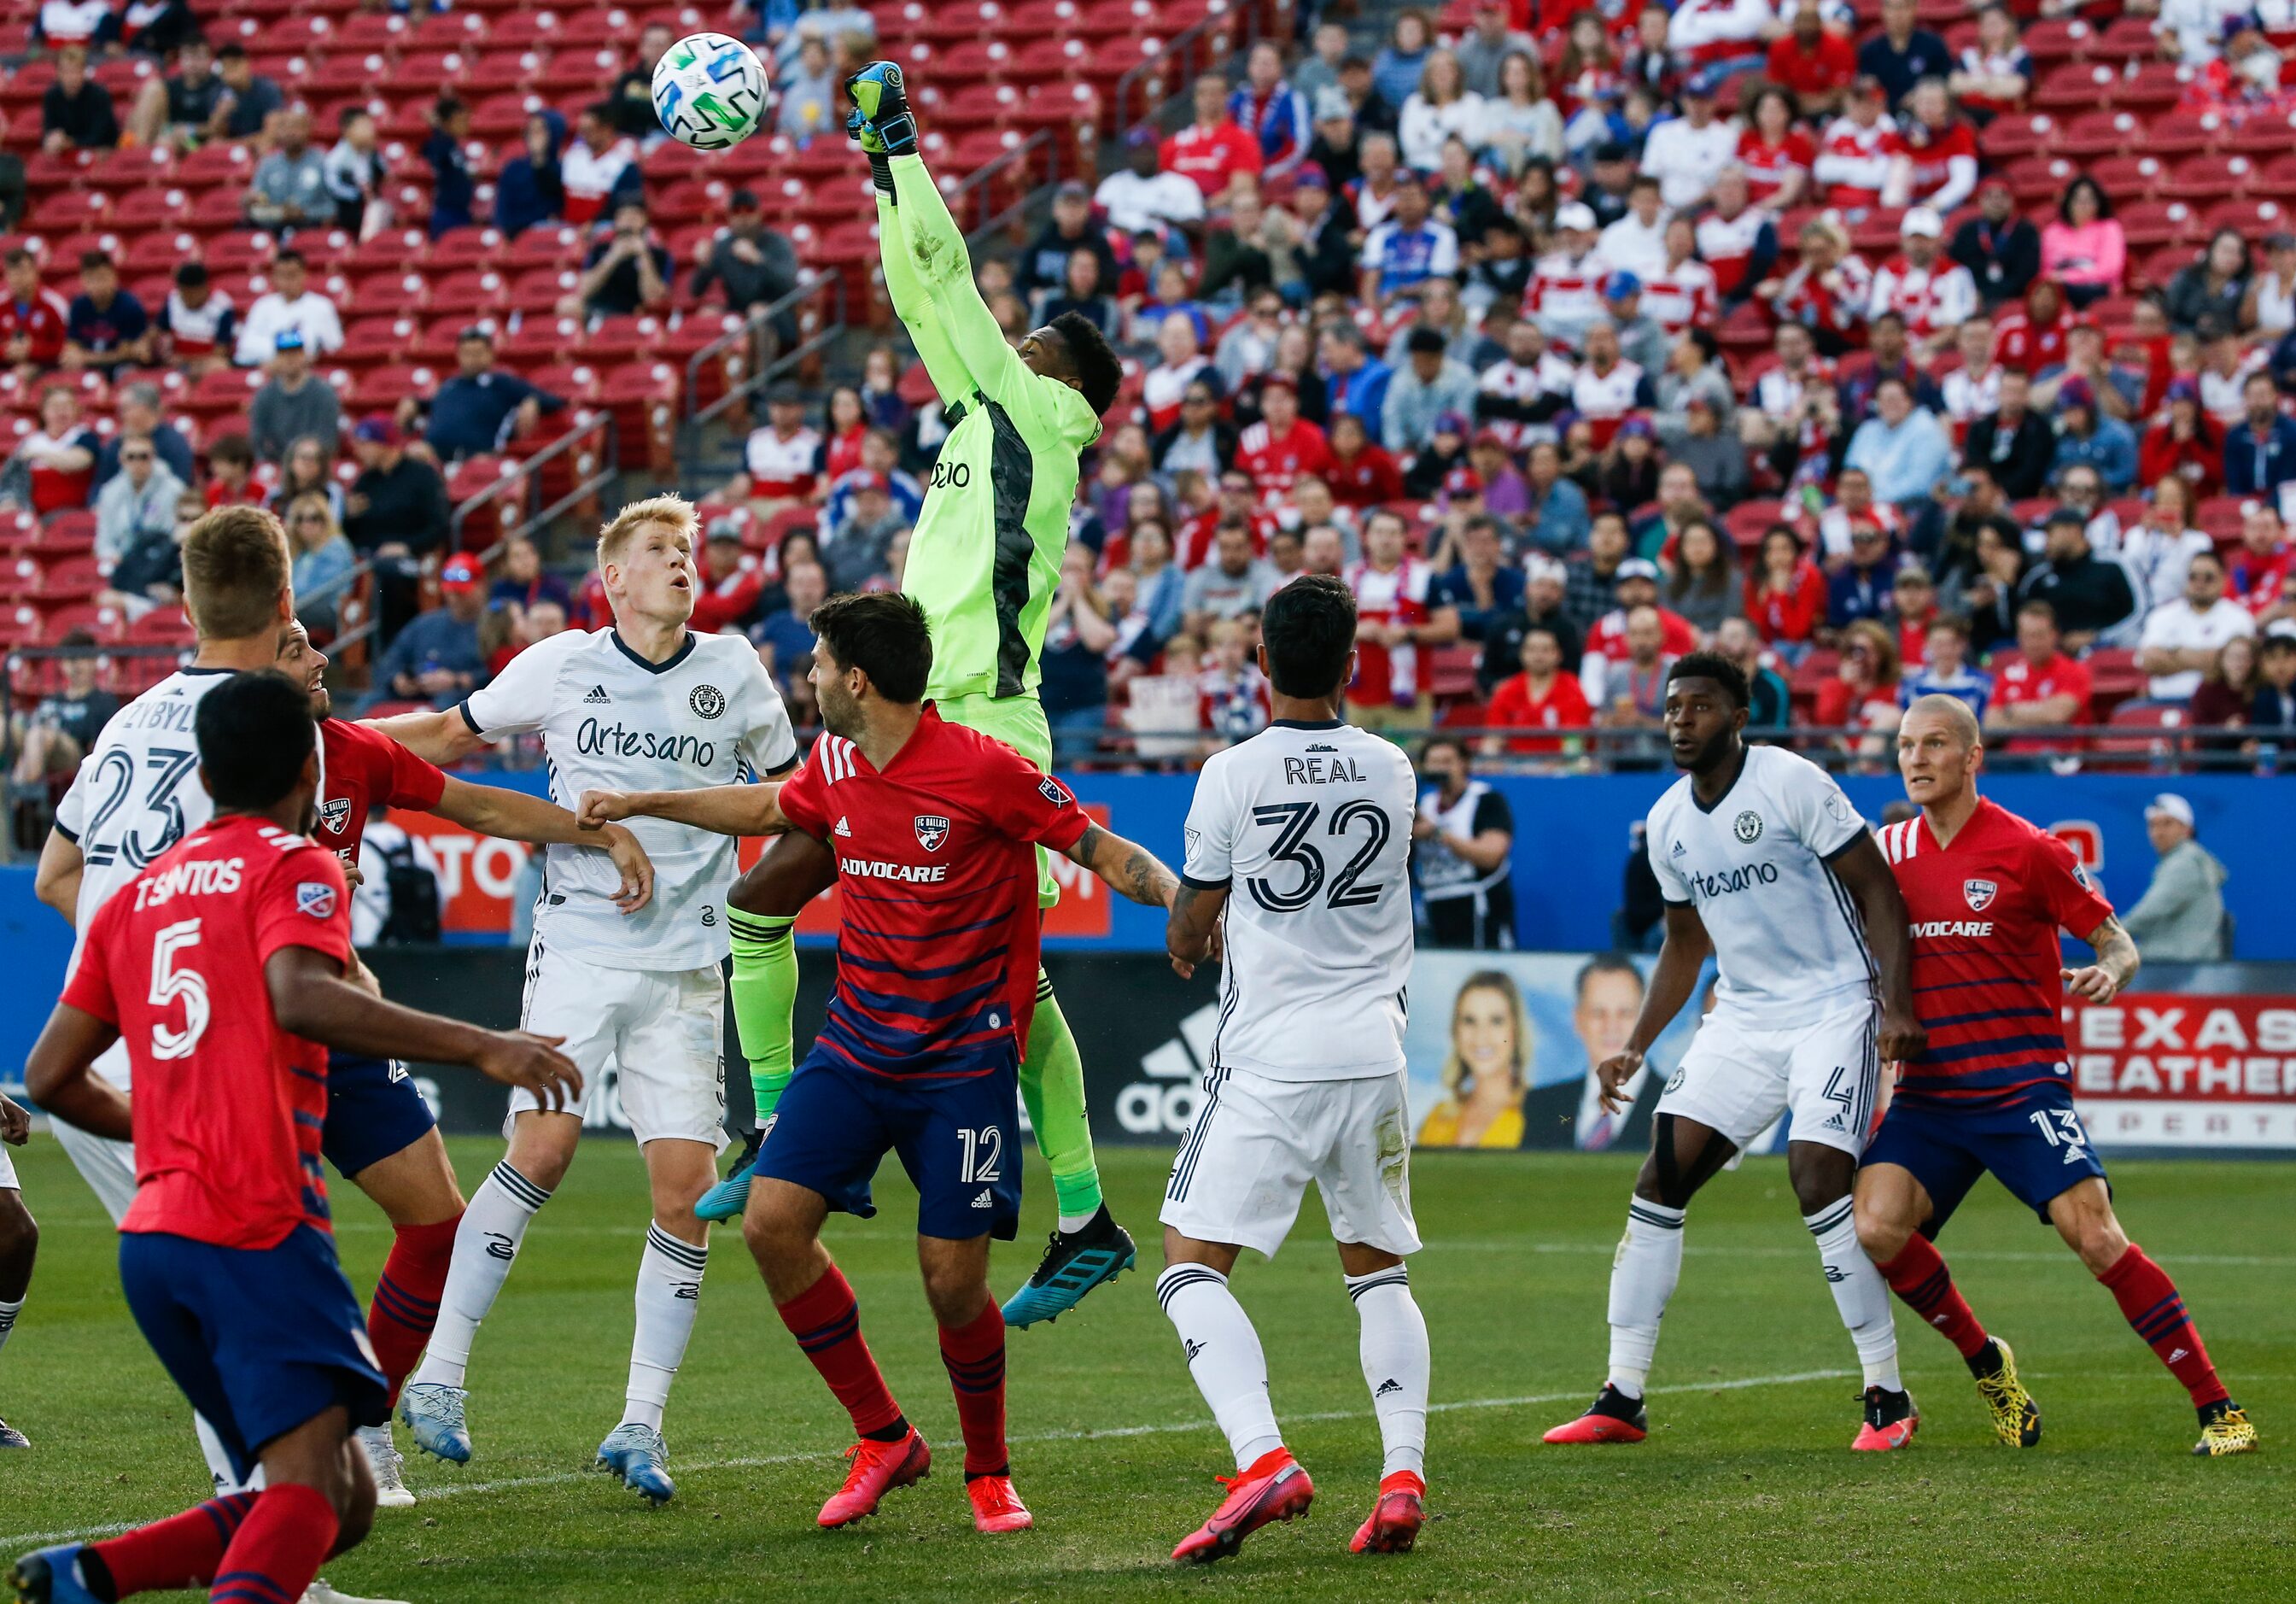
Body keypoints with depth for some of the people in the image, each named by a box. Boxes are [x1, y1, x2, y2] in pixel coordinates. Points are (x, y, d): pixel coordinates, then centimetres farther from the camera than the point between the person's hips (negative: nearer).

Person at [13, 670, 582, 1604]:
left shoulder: (139, 893, 21)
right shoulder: (294, 868, 1)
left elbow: (50, 1076, 22)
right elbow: (301, 999, -20)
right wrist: (481, 1048, -22)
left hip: (152, 1236, 7)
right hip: (258, 1228, -7)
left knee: (343, 1502, 11)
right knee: (310, 1490, -20)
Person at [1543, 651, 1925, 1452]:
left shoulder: (1791, 783, -12)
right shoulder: (1669, 823, 8)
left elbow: (1876, 889, -11)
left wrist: (1896, 1004, -20)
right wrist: (1635, 1046, 13)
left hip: (1835, 1009, -7)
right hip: (1743, 1018, 7)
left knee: (1818, 1180, -20)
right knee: (1661, 1177, -4)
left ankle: (1888, 1398, -8)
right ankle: (1622, 1399, 1)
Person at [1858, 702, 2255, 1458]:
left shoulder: (2026, 849, -4)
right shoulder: (1889, 853, 9)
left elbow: (2117, 940, 0)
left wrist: (2109, 972, -22)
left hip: (2022, 1084, -4)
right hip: (1927, 1093, 4)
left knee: (2097, 1238, -18)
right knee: (1875, 1229, -17)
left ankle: (2217, 1408, -10)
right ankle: (1987, 1364, 9)